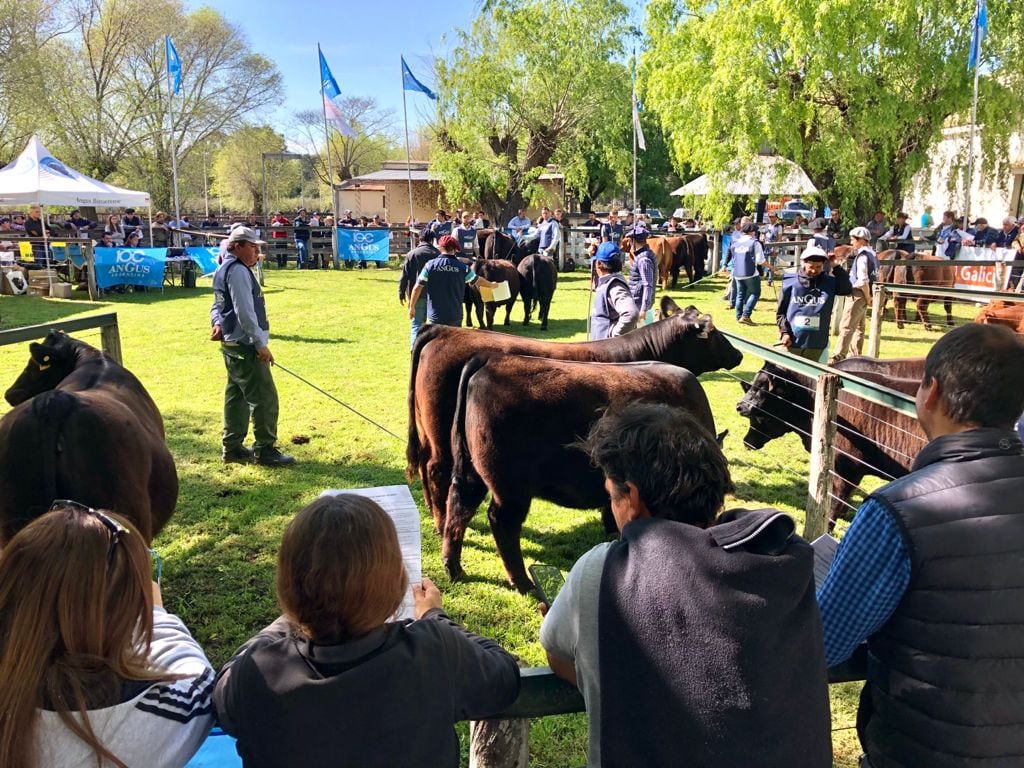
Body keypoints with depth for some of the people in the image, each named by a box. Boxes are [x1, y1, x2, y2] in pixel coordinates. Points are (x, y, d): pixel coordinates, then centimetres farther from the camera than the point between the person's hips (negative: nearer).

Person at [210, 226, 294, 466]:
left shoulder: (223, 269, 17)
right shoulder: (238, 271, -16)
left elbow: (218, 305, 22)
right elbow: (245, 312, -22)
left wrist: (217, 323, 3)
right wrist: (261, 343, -20)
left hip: (231, 344, 11)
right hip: (245, 346, -11)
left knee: (237, 396, 15)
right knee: (264, 397, -7)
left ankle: (232, 448, 21)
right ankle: (265, 449, -2)